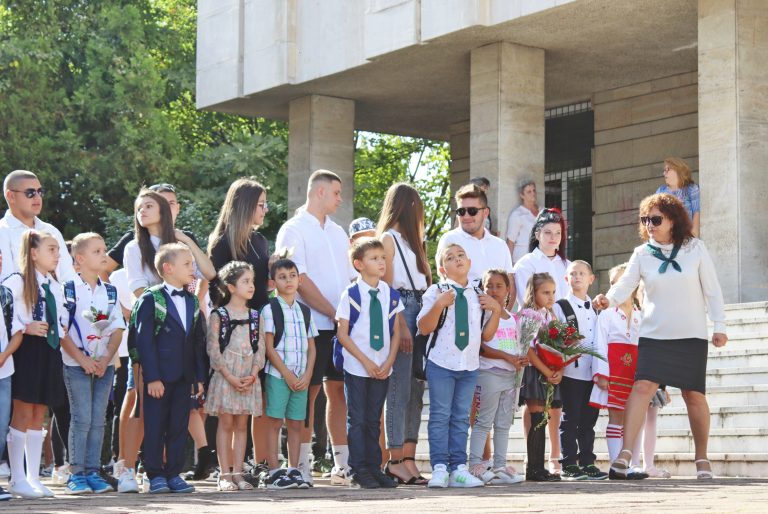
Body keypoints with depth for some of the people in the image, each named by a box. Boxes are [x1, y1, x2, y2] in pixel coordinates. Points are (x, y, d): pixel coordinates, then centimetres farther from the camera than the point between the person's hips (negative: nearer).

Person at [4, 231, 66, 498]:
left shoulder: (56, 287, 15)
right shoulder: (17, 282, -7)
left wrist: (60, 333, 6)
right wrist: (24, 328, -20)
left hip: (50, 352, 7)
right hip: (26, 352, -7)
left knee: (38, 416, 9)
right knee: (23, 415, -4)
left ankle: (34, 478, 14)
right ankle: (17, 479, 3)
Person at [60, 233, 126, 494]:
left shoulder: (110, 291, 9)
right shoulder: (69, 289, -6)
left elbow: (117, 329, 7)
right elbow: (61, 331, -9)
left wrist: (106, 359, -8)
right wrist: (82, 360, -15)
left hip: (104, 365, 5)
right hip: (76, 364, -5)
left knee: (98, 420, 4)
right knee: (82, 419, -7)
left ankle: (93, 471, 9)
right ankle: (76, 473, -1)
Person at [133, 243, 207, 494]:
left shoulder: (192, 302, 13)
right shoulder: (151, 299, -6)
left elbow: (199, 341, 14)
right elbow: (144, 341, -11)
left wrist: (199, 377, 9)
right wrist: (152, 377, -16)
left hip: (184, 377, 6)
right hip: (159, 376, -6)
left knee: (179, 427, 8)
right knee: (155, 427, 0)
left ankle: (174, 473, 15)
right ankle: (155, 475, 7)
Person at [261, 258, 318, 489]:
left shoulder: (305, 311, 13)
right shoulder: (270, 309, -3)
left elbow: (311, 346, 12)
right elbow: (269, 346, -7)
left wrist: (307, 375, -2)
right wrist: (288, 374, -12)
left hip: (301, 377, 5)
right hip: (278, 375, -5)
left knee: (296, 424, 6)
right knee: (275, 423, -4)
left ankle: (293, 470, 11)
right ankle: (273, 472, -2)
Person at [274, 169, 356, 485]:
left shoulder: (337, 232, 21)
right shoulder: (294, 231, -2)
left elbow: (352, 276, 21)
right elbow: (300, 281, -11)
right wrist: (334, 313, -13)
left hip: (343, 326, 6)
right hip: (313, 325, -6)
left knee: (340, 390, 6)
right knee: (309, 391, -5)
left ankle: (342, 464, 10)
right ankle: (302, 466, -1)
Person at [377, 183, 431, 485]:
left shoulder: (411, 241, 22)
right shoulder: (388, 239, -2)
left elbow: (424, 279, 16)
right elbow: (387, 286, -9)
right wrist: (401, 325, -16)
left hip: (419, 313, 8)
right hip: (400, 311, -8)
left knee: (416, 389, 5)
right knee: (400, 389, -9)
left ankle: (409, 460, 6)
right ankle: (396, 461, -7)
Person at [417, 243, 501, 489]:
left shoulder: (479, 296, 11)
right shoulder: (436, 291, -2)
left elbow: (486, 335, 11)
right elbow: (424, 328, -9)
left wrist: (496, 310, 1)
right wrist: (439, 304, -20)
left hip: (470, 365, 4)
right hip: (441, 363, -4)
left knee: (461, 417, 7)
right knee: (440, 415, -3)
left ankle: (459, 468, 9)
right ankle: (439, 468, -2)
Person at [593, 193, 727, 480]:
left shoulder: (695, 249, 0)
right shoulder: (642, 255, 2)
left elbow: (712, 290, 3)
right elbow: (625, 285, -8)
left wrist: (719, 326, -1)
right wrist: (608, 299, -29)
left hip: (691, 336, 0)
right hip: (654, 335, 0)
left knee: (694, 395, 3)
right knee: (643, 386, -16)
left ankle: (702, 459, 19)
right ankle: (625, 454, -22)